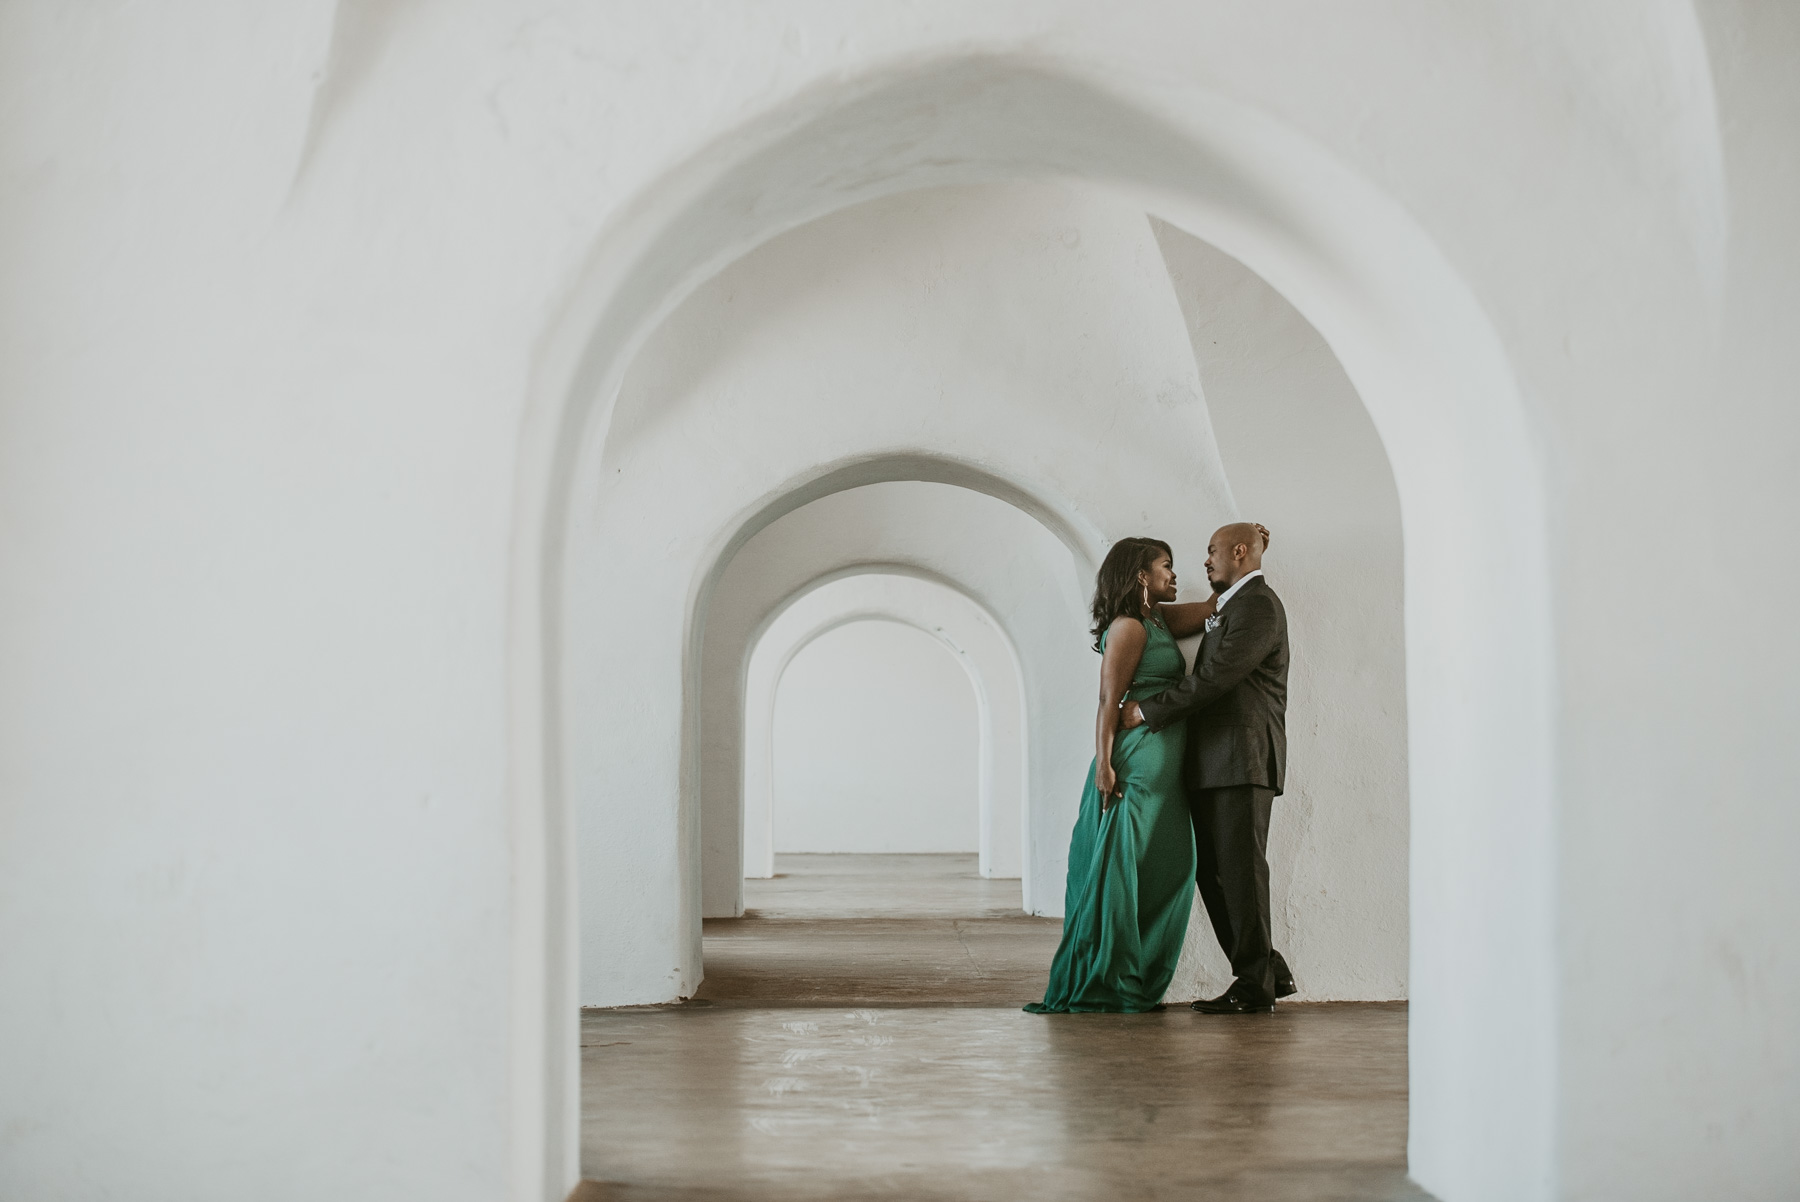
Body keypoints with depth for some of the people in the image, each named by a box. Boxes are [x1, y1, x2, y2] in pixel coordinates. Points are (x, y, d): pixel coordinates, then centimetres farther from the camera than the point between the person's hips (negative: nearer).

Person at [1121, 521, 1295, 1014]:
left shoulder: (1258, 604, -9)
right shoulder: (1230, 606, 23)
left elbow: (1216, 676, -17)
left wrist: (1147, 710, -14)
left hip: (1243, 760, -10)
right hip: (1214, 764, 10)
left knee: (1240, 871, -6)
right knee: (1214, 872, 9)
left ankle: (1255, 986, 2)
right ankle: (1270, 972, 17)